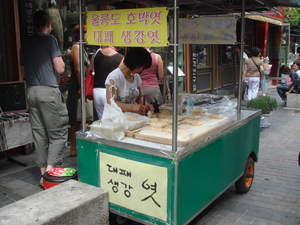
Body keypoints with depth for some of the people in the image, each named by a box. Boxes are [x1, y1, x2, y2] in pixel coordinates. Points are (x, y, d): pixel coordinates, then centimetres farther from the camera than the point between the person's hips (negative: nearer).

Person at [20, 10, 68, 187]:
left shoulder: (26, 43, 14)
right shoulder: (50, 39, -5)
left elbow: (23, 72, 19)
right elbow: (60, 69, -8)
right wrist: (60, 59, 11)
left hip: (31, 91, 7)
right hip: (49, 91, -7)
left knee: (39, 134, 9)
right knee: (58, 133, -2)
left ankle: (43, 173, 14)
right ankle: (50, 171, -9)